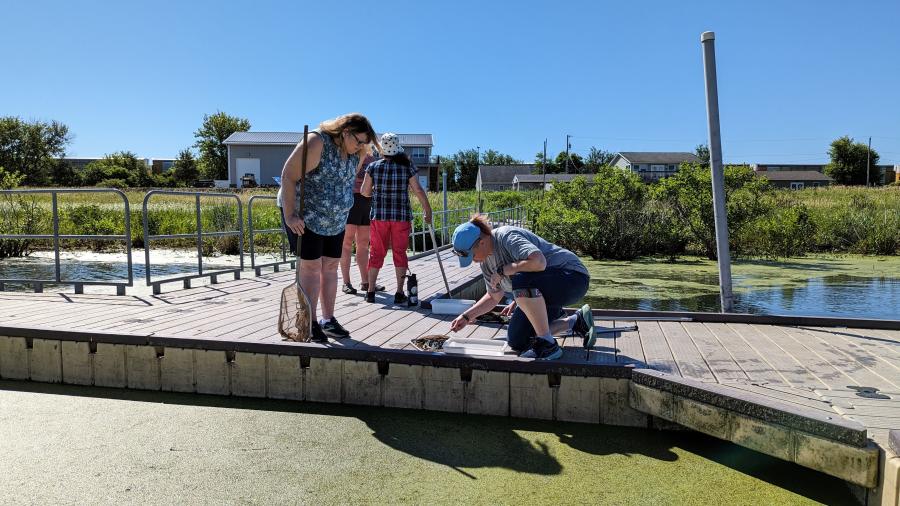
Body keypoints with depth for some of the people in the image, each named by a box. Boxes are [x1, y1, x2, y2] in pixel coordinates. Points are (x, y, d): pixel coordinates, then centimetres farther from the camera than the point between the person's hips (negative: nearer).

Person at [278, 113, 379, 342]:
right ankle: (310, 324, 1)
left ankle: (328, 320, 14)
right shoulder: (316, 143, -22)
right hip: (304, 215, -7)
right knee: (311, 266, -7)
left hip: (335, 219, 7)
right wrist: (289, 215, -26)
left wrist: (342, 213, 15)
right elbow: (288, 177, -23)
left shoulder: (353, 152, 2)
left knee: (331, 266, 6)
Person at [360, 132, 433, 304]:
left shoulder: (373, 167, -1)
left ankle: (370, 291, 10)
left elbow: (365, 192, 3)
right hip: (402, 216, -1)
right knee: (400, 252, 7)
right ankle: (399, 293, 7)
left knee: (376, 252, 9)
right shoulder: (407, 167, -3)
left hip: (379, 215, 1)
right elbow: (418, 190, -4)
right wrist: (428, 210, 4)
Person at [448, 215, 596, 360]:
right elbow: (493, 297, 15)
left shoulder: (507, 237, -24)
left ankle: (548, 345, -21)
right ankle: (576, 321, 18)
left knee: (522, 281, -38)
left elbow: (539, 262, -41)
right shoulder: (486, 262, 3)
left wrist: (503, 270, -28)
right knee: (516, 341, 6)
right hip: (541, 292, 10)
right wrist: (466, 316, 8)